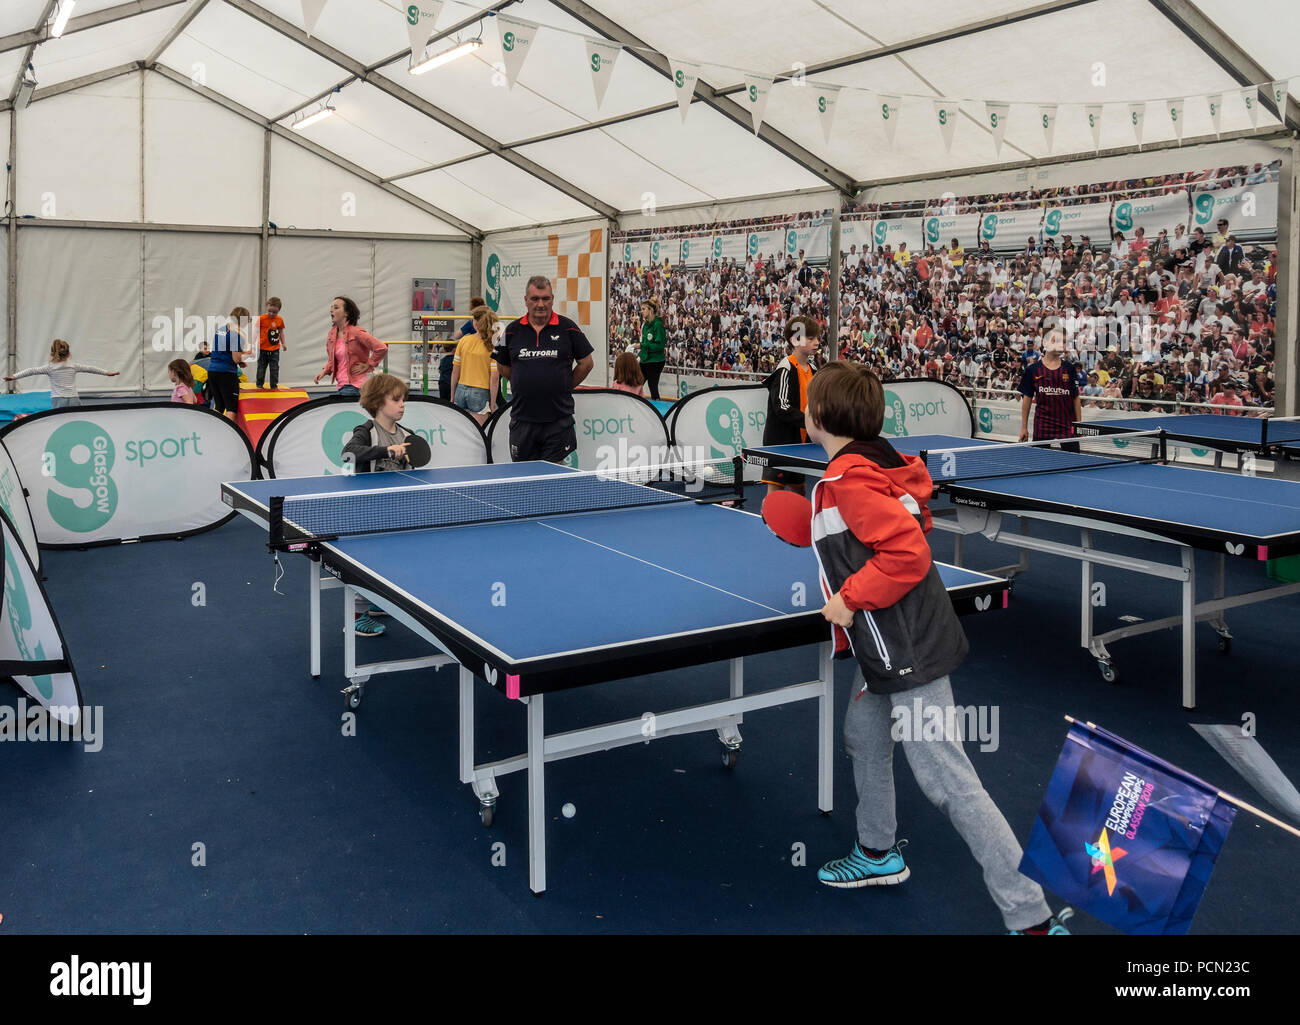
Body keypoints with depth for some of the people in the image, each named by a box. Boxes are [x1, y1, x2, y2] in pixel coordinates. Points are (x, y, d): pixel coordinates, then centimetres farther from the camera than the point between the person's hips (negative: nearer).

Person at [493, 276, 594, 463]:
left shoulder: (568, 328, -1)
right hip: (522, 418, 2)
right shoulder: (513, 330, 4)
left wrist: (564, 387, 7)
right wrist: (528, 386, 12)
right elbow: (503, 366, 17)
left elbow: (586, 363, 7)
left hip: (558, 421, -2)